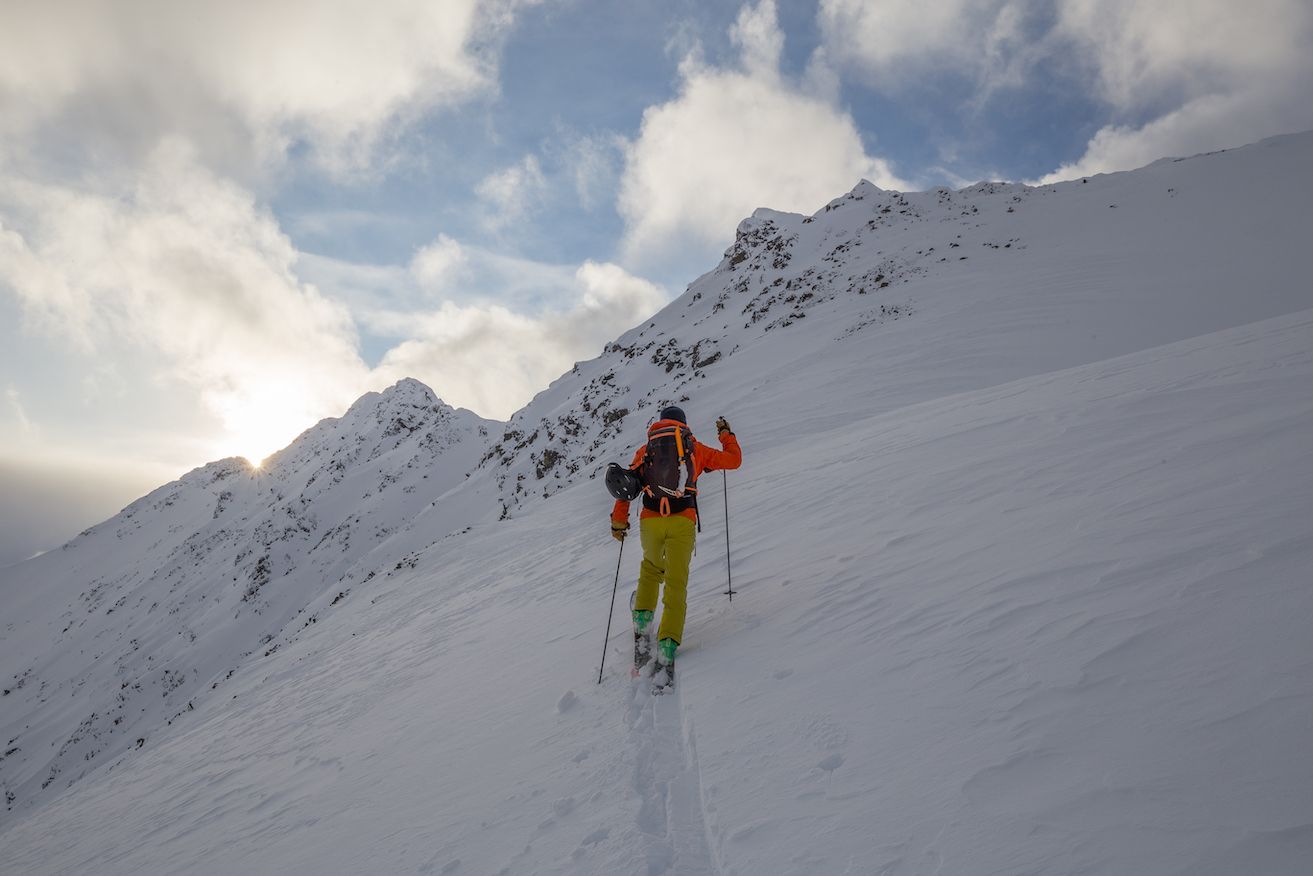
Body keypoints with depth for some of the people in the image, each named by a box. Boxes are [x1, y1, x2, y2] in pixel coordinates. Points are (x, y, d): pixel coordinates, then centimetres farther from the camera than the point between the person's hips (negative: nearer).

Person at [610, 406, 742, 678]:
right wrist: (726, 434, 36)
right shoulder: (695, 448, 14)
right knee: (676, 583, 0)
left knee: (651, 567, 30)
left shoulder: (646, 449, 16)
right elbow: (734, 460, 20)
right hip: (682, 523, -2)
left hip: (649, 522, 2)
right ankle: (667, 645, -14)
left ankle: (642, 620, 18)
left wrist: (619, 521, 11)